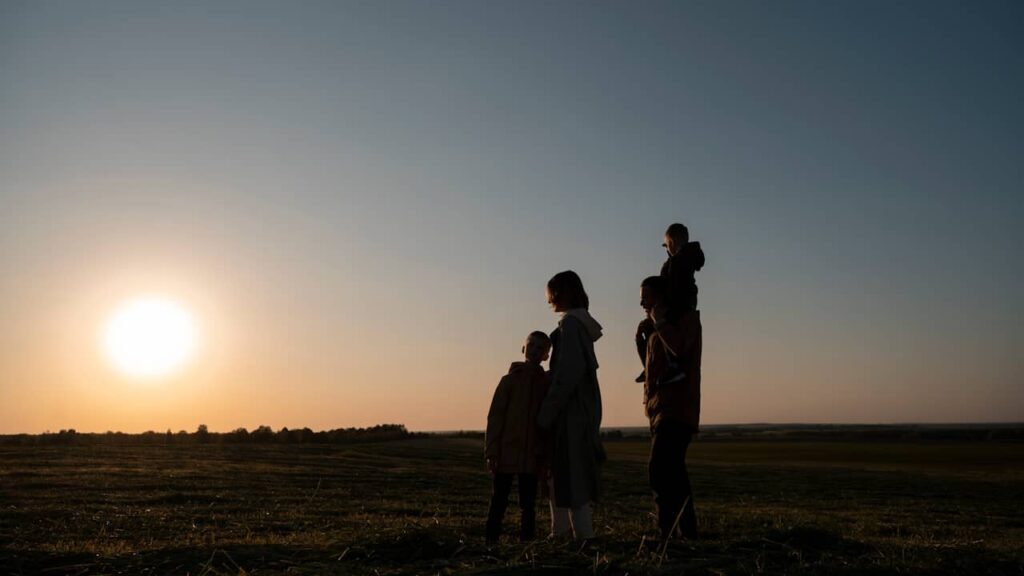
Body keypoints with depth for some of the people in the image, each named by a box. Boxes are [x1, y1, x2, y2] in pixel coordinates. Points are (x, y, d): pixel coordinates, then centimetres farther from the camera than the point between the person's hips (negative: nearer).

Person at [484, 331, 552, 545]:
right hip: (506, 453, -2)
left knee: (528, 504, 8)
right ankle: (491, 541, 10)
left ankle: (526, 542, 15)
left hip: (532, 457, 2)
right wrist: (492, 453, -8)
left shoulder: (547, 383, 6)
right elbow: (494, 417, -2)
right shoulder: (510, 380, 0)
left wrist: (546, 456, 4)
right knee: (499, 501, 3)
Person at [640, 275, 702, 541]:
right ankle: (686, 532, 17)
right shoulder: (657, 331, 24)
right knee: (672, 474, 11)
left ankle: (670, 533, -20)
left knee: (661, 470, -19)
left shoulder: (687, 317, -2)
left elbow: (680, 347, -23)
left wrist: (660, 321, -11)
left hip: (676, 411, -10)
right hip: (662, 410, 10)